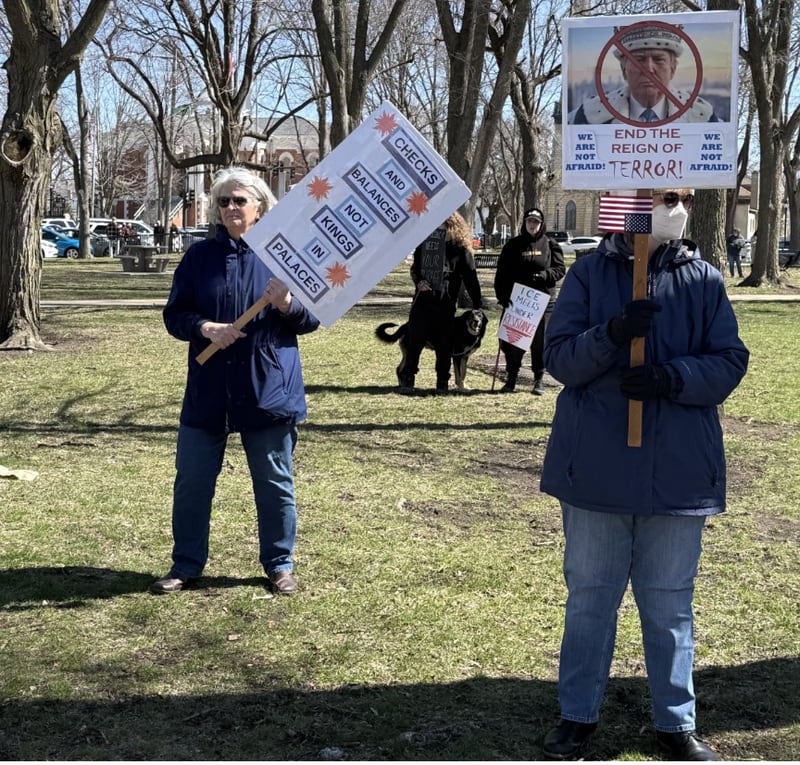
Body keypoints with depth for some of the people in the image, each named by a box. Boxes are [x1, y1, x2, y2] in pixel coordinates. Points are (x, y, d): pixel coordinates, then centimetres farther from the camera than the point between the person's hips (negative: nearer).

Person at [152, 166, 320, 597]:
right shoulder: (199, 256, 5)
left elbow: (313, 318, 0)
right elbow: (174, 315, 4)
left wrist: (288, 304, -21)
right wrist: (206, 328, -15)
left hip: (268, 391, -2)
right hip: (208, 391, 2)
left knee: (275, 484, 8)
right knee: (191, 481, 7)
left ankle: (279, 566, 23)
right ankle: (186, 566, 22)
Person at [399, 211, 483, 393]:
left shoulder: (461, 250, -2)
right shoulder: (424, 244, 6)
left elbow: (470, 279, 0)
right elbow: (415, 267, 17)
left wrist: (478, 304, -2)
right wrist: (418, 281, -5)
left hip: (445, 304, -2)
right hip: (422, 301, 2)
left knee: (443, 344, 4)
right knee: (415, 340, -2)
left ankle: (443, 382, 15)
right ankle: (407, 378, 9)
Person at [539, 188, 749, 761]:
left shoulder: (705, 281, 2)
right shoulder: (590, 273, -1)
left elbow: (731, 362, -1)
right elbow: (560, 357, -6)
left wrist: (674, 377, -20)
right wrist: (611, 335, -26)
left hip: (678, 471, 1)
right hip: (597, 467, -1)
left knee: (670, 603, 12)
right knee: (590, 596, 11)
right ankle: (578, 715, 26)